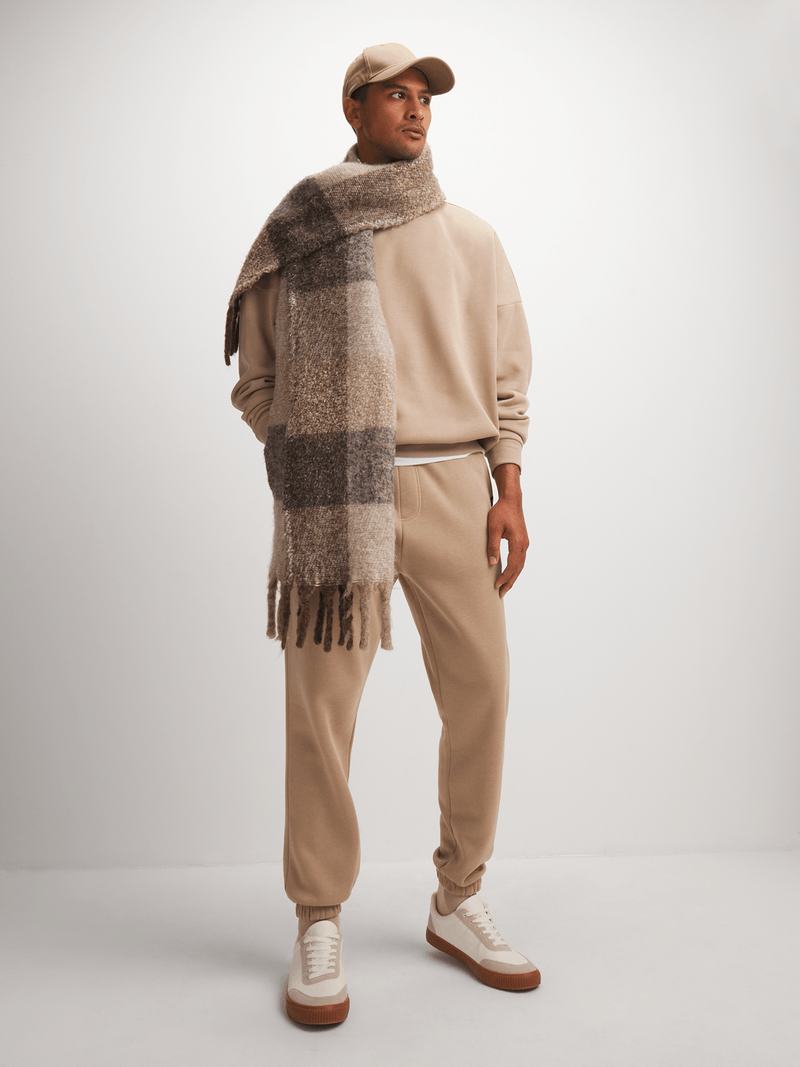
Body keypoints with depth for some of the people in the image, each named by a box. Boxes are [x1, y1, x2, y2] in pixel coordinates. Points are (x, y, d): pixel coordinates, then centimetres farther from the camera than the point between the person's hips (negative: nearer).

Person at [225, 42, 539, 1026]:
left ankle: (457, 905, 19)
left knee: (480, 693, 0)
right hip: (332, 499, -2)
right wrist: (311, 460, 0)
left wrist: (508, 494, 0)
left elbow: (506, 374, 10)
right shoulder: (296, 235, 9)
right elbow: (256, 381, 11)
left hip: (452, 492, 3)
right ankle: (318, 927, 12)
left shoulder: (471, 239, 14)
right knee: (322, 707, -4)